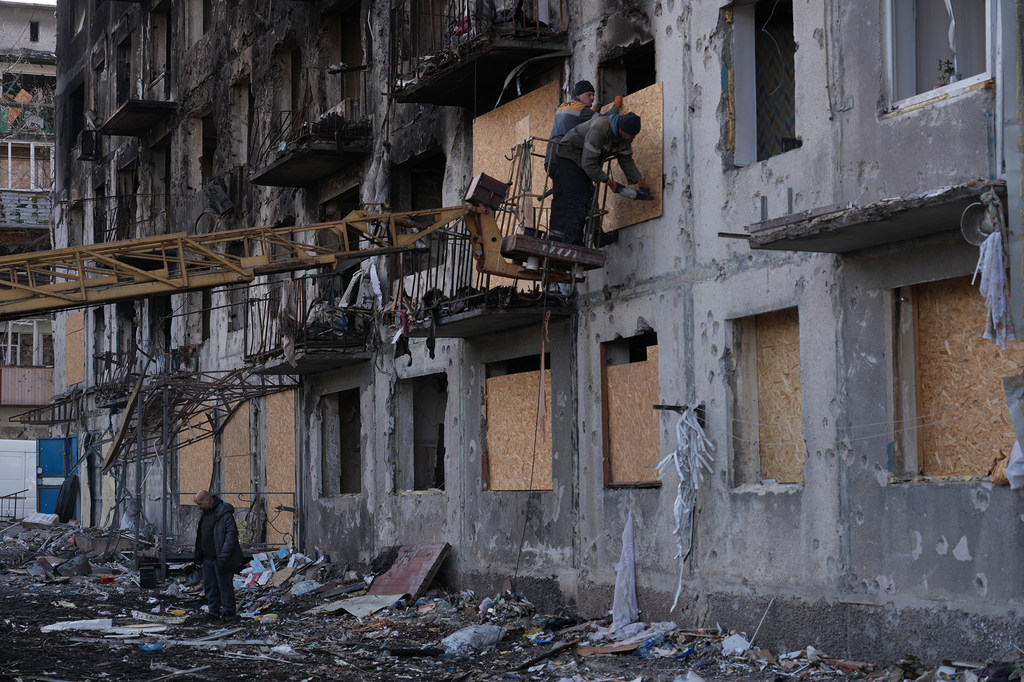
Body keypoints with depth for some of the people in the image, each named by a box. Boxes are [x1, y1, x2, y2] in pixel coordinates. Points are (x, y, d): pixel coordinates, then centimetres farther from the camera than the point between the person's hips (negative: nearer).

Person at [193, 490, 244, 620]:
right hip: (208, 558, 9)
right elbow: (200, 535, 22)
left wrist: (224, 554, -26)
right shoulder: (206, 513, 14)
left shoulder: (224, 513, -15)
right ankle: (214, 611, 17)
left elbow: (231, 534, -21)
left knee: (224, 585, -2)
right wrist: (199, 556, 18)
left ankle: (228, 611, 6)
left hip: (221, 559, -9)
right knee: (209, 585, 10)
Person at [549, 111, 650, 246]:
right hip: (569, 159, -9)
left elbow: (626, 160, 7)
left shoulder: (626, 135, -8)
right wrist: (608, 181, -22)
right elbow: (588, 163, -30)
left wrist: (639, 181, -3)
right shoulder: (599, 130, -34)